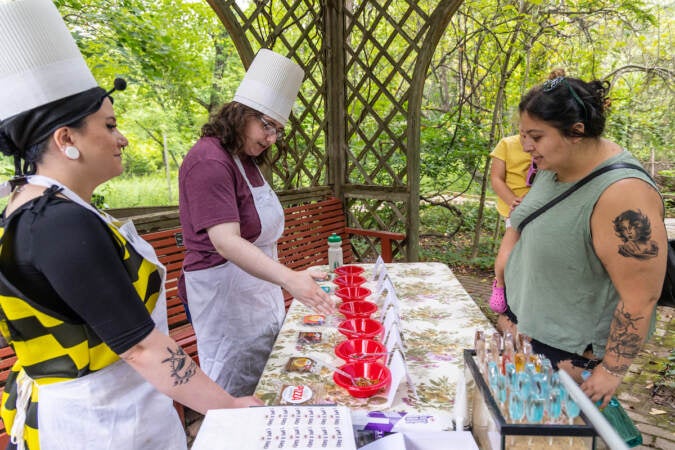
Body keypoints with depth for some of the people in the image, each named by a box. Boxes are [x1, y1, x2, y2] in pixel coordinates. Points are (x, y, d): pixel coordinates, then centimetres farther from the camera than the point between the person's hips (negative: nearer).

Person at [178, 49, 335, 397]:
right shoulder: (209, 161, -19)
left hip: (256, 279, 9)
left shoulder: (245, 159, 11)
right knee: (234, 392, 4)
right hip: (223, 286, -9)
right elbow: (226, 242, -30)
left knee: (265, 380, 17)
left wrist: (287, 277, 13)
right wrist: (290, 278, -40)